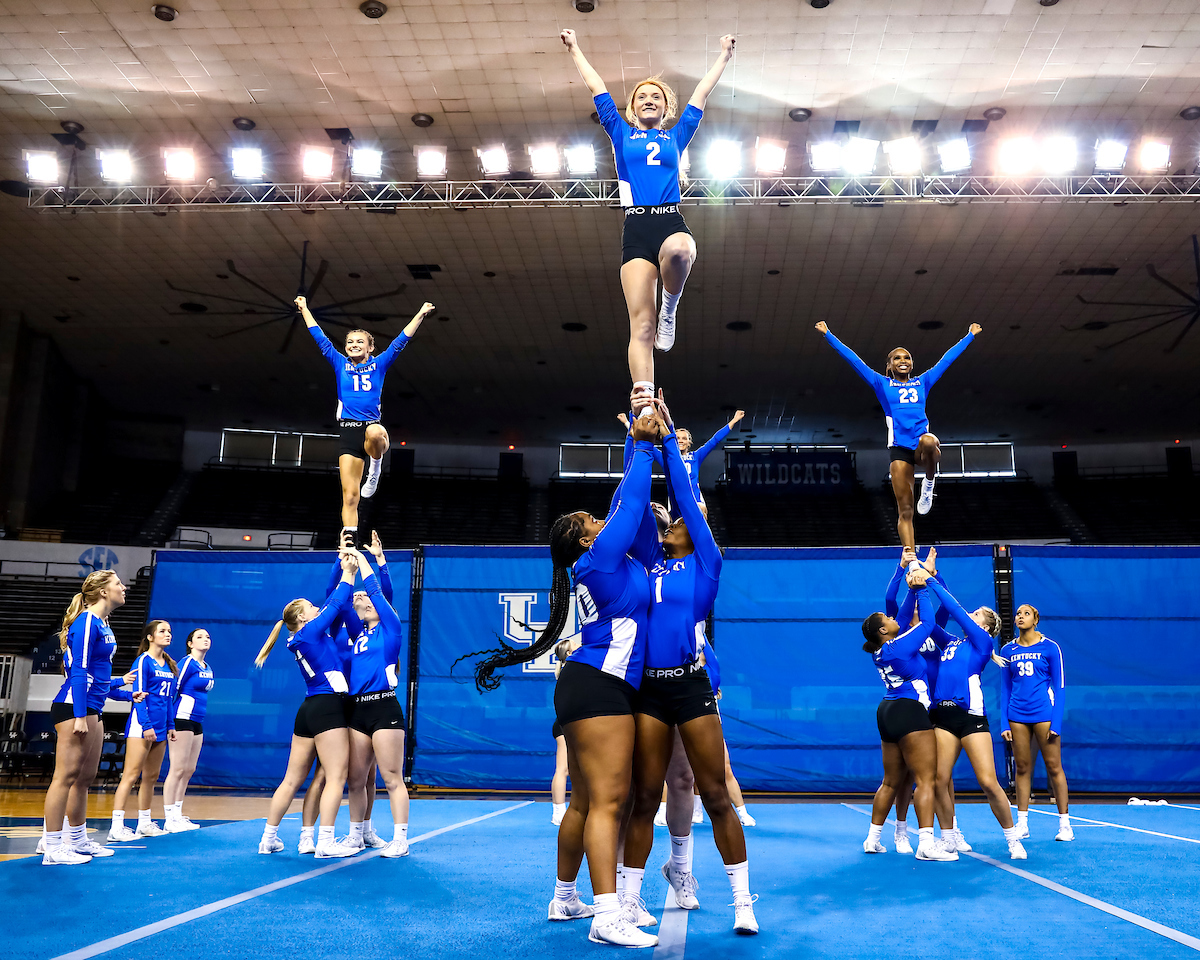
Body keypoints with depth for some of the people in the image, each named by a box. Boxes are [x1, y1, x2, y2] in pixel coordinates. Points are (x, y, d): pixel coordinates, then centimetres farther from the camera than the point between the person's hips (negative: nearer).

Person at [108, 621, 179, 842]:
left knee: (151, 777, 12)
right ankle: (116, 827, -10)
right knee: (131, 775, -10)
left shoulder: (169, 665, 15)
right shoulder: (143, 661, -7)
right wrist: (146, 725, -18)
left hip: (159, 727, 8)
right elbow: (139, 695, -12)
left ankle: (144, 823, 20)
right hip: (142, 725, -8)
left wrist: (170, 725, 16)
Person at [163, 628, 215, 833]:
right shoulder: (187, 663, -8)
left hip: (197, 722, 9)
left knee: (189, 770, 10)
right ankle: (170, 820, -4)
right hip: (182, 719, -9)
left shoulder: (208, 668, 16)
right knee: (178, 769, -7)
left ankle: (178, 816, 17)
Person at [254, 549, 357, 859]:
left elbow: (333, 603, 20)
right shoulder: (311, 631, -7)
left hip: (308, 710, 9)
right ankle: (325, 843, -9)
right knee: (336, 778, -6)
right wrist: (349, 572, 10)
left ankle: (269, 838, 17)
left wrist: (346, 571, 19)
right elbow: (336, 604, -2)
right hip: (328, 708, -9)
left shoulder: (299, 639, 16)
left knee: (292, 779, 12)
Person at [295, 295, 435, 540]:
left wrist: (420, 314, 8)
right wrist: (305, 309, 21)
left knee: (376, 432, -42)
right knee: (349, 496, -4)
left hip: (372, 426, -1)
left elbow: (401, 340, 10)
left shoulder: (379, 365, 10)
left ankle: (376, 466, -11)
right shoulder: (340, 365, 14)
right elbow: (321, 339, 18)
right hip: (348, 430, 1)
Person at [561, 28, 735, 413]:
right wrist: (575, 49, 32)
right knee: (641, 325, -12)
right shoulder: (622, 134, 21)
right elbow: (597, 88, 26)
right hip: (636, 228, 0)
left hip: (672, 222, 1)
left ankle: (670, 308, -9)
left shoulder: (676, 136, 23)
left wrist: (724, 56, 38)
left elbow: (701, 93, 30)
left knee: (680, 250, -40)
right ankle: (645, 407, -16)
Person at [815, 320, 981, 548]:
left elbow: (947, 358, 25)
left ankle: (929, 483, -10)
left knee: (928, 441, -38)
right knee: (905, 511, -5)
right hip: (899, 449, -1)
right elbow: (853, 359, 13)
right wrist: (828, 335, 12)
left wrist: (970, 336, 30)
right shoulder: (882, 384, 13)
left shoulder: (922, 382, 18)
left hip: (922, 447, 1)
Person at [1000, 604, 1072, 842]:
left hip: (1044, 714, -3)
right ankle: (1022, 823, 12)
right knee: (1022, 768, 6)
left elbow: (1059, 687, 0)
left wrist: (1056, 722, -8)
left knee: (1054, 768, -1)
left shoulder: (1050, 648, 0)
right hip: (1017, 716, 3)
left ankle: (1064, 823, 7)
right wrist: (1004, 723, 5)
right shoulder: (1007, 650, 9)